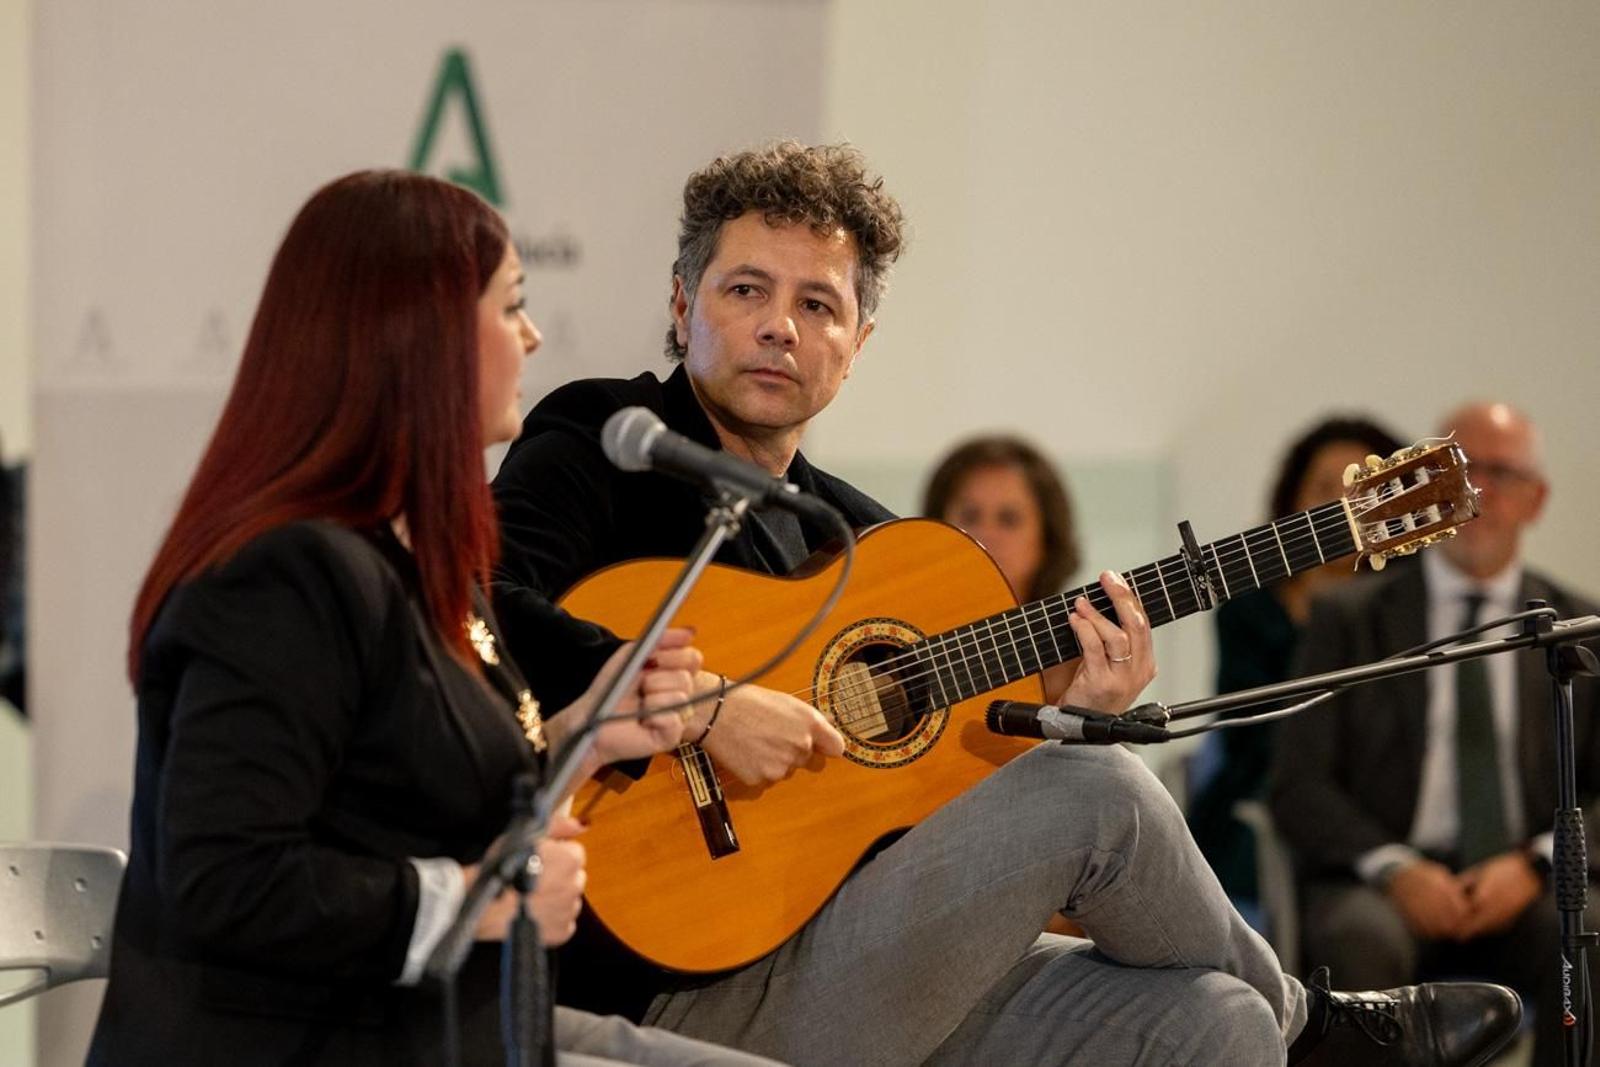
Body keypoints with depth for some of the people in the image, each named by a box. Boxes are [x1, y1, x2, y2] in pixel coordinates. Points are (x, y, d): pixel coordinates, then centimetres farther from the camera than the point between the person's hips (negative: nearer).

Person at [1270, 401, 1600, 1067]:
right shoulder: (1349, 619, 10)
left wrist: (1534, 864, -12)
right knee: (1362, 944, -37)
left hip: (1525, 884, 1)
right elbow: (1299, 785, 4)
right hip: (1385, 882, -1)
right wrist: (1394, 869, -13)